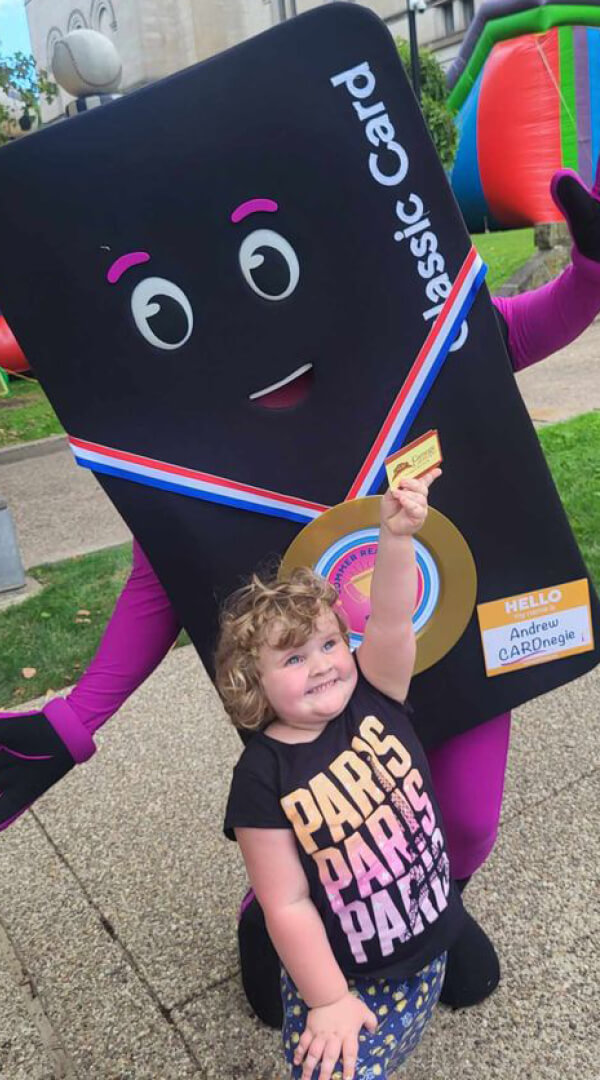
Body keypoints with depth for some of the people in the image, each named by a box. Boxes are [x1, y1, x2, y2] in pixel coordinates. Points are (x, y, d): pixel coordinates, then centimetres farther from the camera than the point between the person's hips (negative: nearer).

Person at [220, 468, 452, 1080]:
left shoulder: (372, 700, -12)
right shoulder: (263, 779, -22)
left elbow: (390, 623, -30)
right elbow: (287, 905, -18)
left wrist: (396, 536, -44)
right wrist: (327, 1001, -14)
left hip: (431, 949, 4)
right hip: (344, 978, -3)